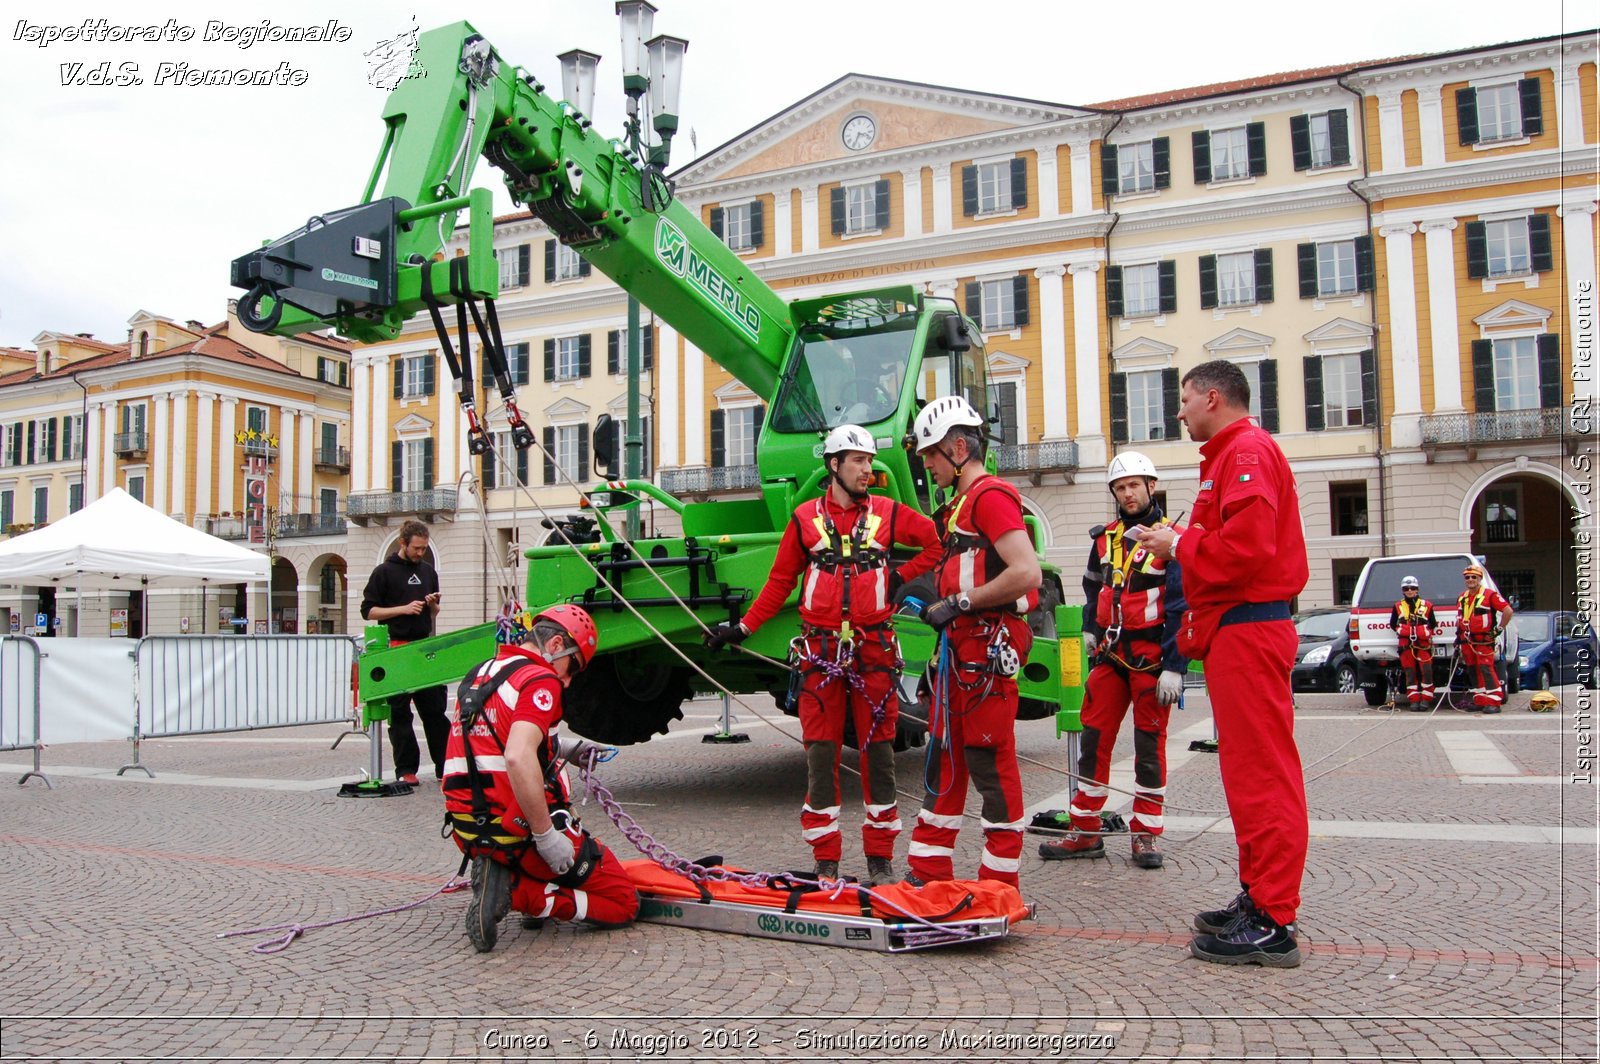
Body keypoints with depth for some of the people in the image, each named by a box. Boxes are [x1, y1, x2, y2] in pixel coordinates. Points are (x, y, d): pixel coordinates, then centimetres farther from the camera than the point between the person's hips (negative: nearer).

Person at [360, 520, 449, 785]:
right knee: (399, 713, 2)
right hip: (396, 649, -4)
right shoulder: (384, 572, -1)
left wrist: (433, 605, 0)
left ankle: (445, 766, 10)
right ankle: (406, 770, 8)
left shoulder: (428, 571, 15)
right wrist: (403, 609, -15)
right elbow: (368, 611, -5)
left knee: (435, 708, 5)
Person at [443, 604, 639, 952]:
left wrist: (559, 749, 24)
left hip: (468, 831, 8)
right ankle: (517, 892, -12)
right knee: (623, 903, 5)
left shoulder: (478, 675, 13)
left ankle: (500, 875, 11)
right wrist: (546, 836, -24)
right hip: (518, 829, -8)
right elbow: (518, 758, -29)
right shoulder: (540, 680, -13)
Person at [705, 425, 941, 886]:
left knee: (877, 751, 5)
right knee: (820, 753, 0)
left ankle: (880, 858, 15)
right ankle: (826, 860, 10)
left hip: (873, 650, 1)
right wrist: (742, 628, 6)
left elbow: (935, 541, 15)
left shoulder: (887, 513, 6)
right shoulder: (805, 518, 6)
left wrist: (902, 576, 4)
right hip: (821, 652, 0)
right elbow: (779, 582, 10)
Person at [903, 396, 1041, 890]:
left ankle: (1000, 881, 8)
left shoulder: (991, 496, -12)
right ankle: (928, 872, 21)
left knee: (991, 763, -3)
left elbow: (1026, 574, -22)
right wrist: (937, 606, 13)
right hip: (959, 645, 11)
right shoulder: (961, 504, 20)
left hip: (988, 646, -11)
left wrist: (959, 602, -16)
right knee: (944, 758, 13)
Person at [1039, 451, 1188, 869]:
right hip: (1110, 655, 5)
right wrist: (1090, 630, 16)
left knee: (1150, 745, 3)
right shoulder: (1105, 538, 11)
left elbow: (1181, 606, -11)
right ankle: (1085, 832, 12)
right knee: (1094, 740, 4)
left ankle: (1145, 835, 13)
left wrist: (1174, 667, -16)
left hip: (1152, 658, -5)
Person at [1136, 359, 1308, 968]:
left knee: (1262, 773, -9)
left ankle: (1272, 924, -5)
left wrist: (1180, 544, -10)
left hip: (1248, 630, -11)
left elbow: (1247, 545, -23)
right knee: (1248, 770, 14)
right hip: (1237, 628, 11)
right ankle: (1259, 898, 23)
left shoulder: (1247, 451, -10)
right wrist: (1180, 545, 9)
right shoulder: (1229, 455, 24)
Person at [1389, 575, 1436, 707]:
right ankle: (1414, 700, 5)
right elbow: (1392, 624, 16)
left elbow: (1432, 623, 15)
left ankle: (1425, 699, -1)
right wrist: (1400, 631, 6)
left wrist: (1426, 632, 5)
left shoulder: (1427, 605, 8)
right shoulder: (1398, 606, 9)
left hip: (1423, 643, -1)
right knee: (1410, 673, 1)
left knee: (1426, 671, -9)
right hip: (1406, 644, 1)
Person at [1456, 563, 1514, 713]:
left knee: (1486, 669, -14)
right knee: (1473, 670, 8)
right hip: (1467, 641, 7)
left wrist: (1499, 629, -10)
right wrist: (1458, 635, 19)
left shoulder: (1490, 595, -7)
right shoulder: (1462, 598, 14)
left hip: (1484, 640, -7)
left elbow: (1508, 611, -11)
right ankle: (1479, 700, 14)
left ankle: (1494, 702, -13)